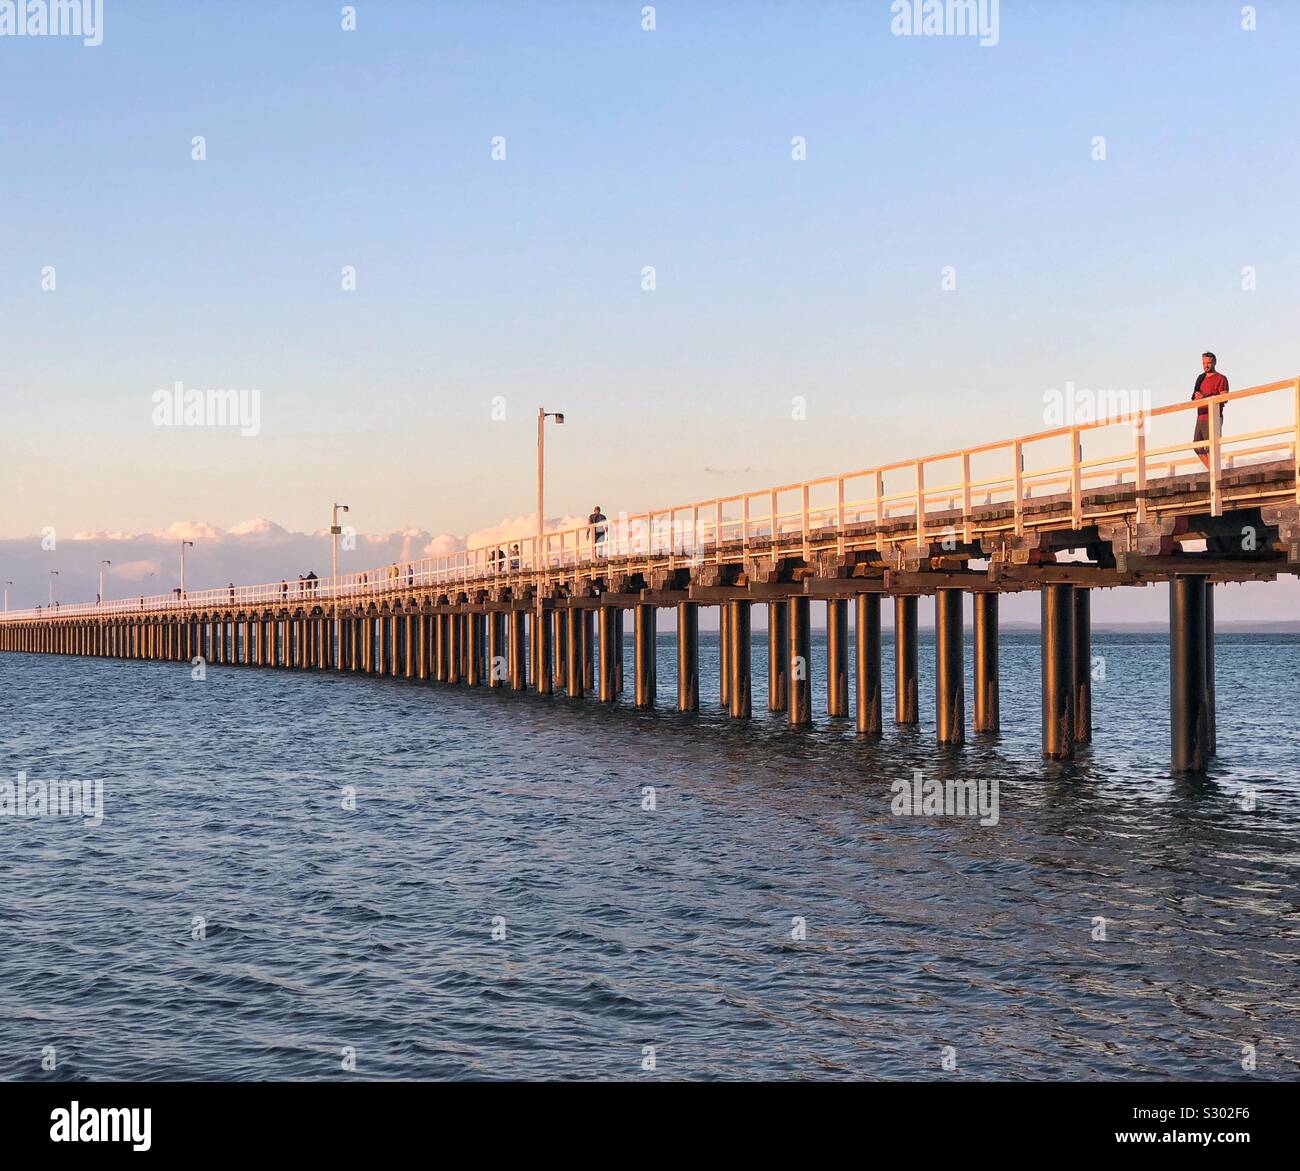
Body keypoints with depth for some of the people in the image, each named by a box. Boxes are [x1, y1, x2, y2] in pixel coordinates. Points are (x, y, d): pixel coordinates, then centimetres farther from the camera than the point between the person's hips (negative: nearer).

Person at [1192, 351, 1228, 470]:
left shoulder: (1220, 379, -2)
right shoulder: (1201, 378, 20)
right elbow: (1195, 397, 25)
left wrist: (1205, 397, -23)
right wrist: (1196, 395, 0)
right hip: (1201, 418, 8)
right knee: (1198, 447, 6)